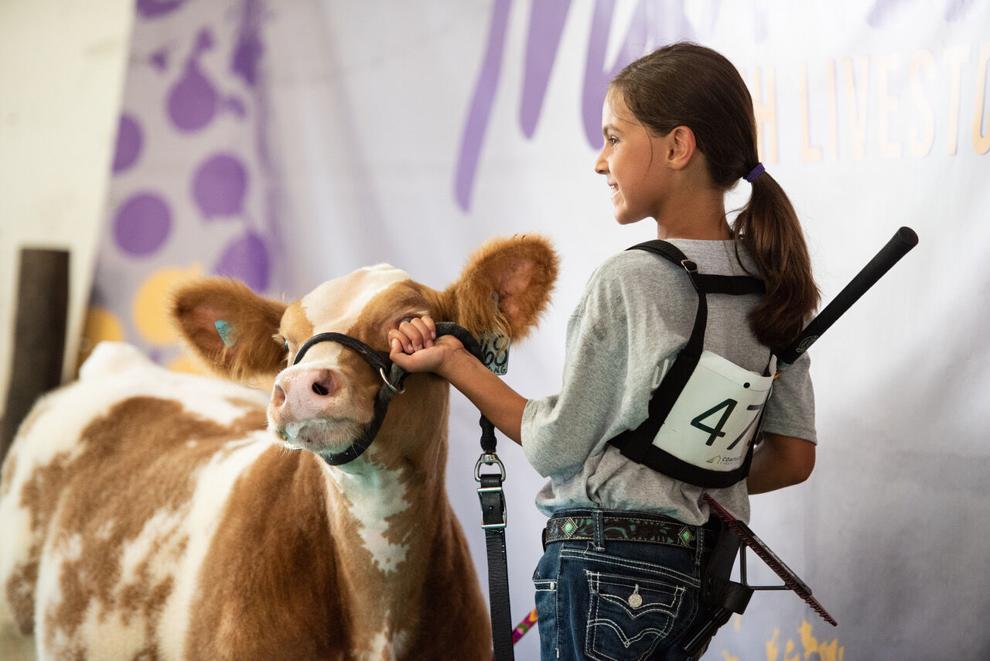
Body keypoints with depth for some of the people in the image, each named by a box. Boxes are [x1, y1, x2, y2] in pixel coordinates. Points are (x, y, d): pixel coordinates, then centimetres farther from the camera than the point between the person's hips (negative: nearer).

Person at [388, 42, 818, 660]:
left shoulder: (627, 282, -14)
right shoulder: (771, 285, 5)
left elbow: (555, 446, -8)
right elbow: (794, 457, 9)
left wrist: (455, 362, 0)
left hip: (604, 564, -7)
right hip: (702, 570, 7)